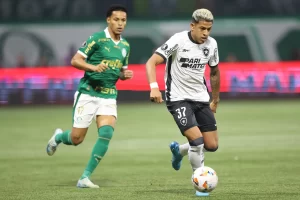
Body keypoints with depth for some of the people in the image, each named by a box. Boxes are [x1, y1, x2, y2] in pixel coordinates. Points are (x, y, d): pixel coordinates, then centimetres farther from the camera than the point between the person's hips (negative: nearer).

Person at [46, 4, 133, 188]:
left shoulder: (125, 46, 11)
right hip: (88, 93, -4)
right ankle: (58, 137, 36)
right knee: (76, 138, -2)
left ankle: (85, 177, -9)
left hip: (109, 96, 5)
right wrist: (94, 67, -28)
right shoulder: (97, 39, -9)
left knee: (106, 133, -17)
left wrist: (125, 75, 0)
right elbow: (75, 60, -11)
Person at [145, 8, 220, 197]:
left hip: (201, 99, 6)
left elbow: (214, 72, 17)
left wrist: (215, 100, 23)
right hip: (178, 98, -6)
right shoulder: (178, 41, -16)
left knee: (212, 145, 2)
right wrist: (154, 87, -35)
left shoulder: (211, 44, 0)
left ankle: (179, 150, 33)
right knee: (197, 140, -20)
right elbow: (151, 62, -20)